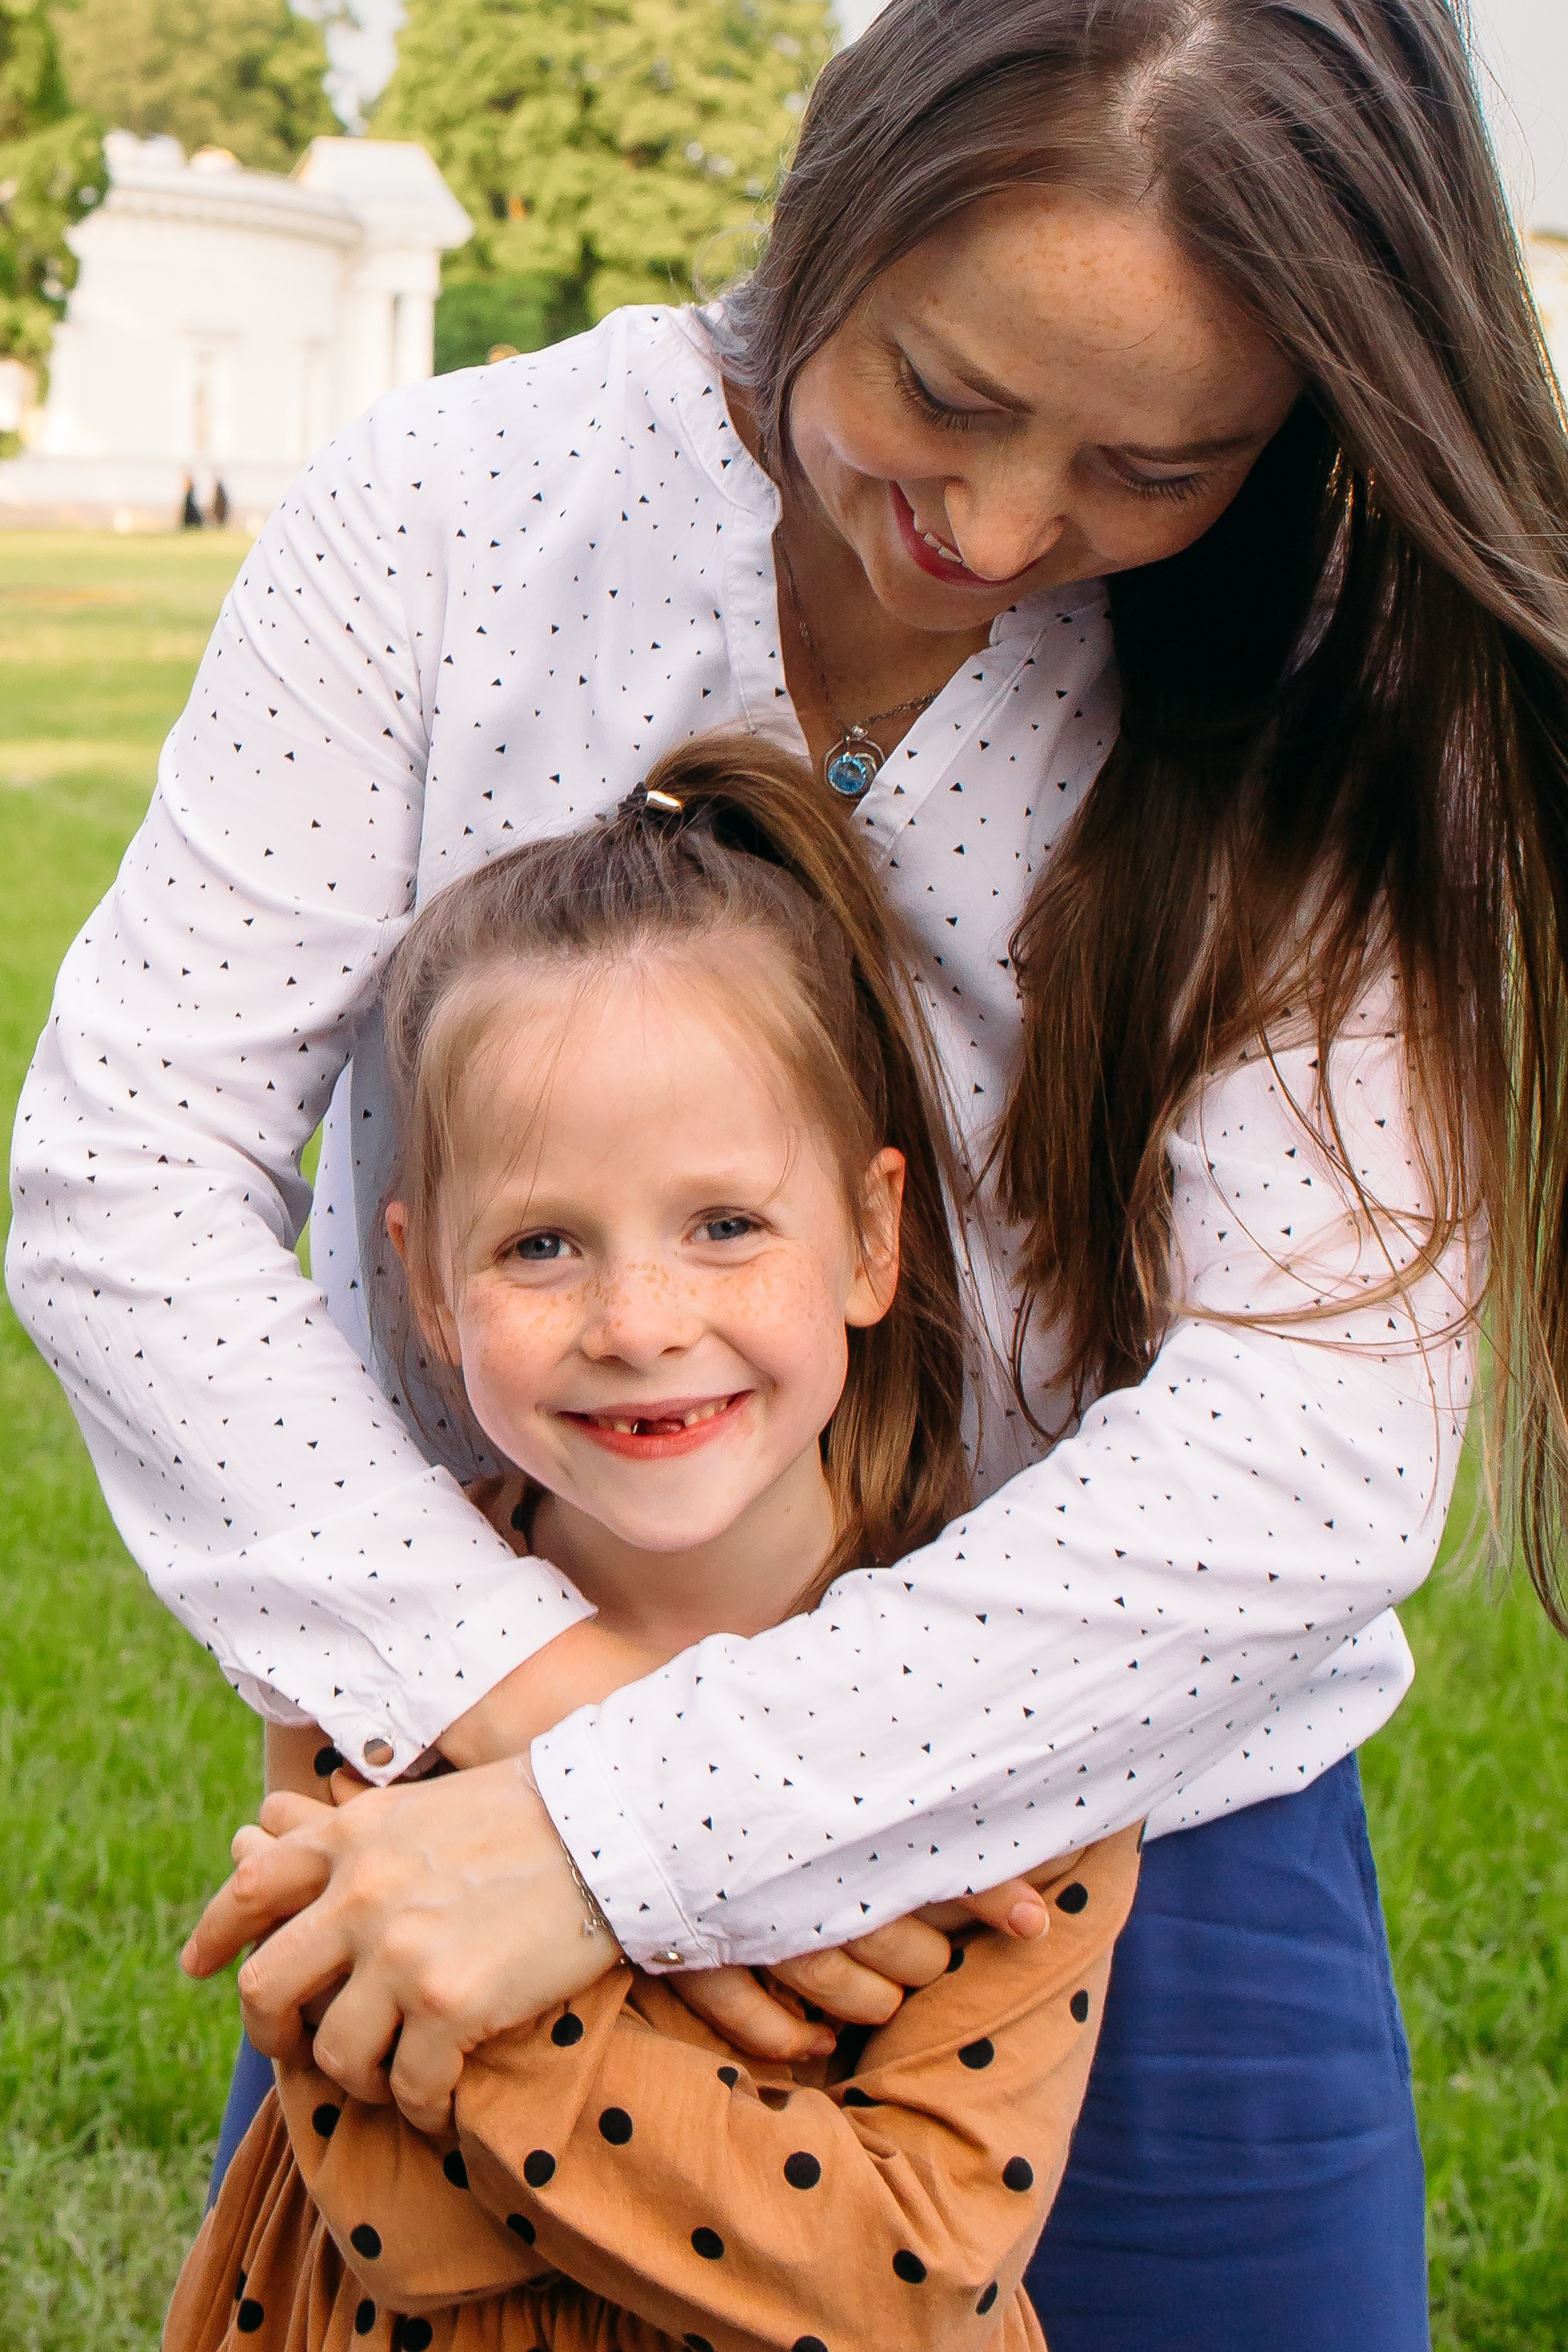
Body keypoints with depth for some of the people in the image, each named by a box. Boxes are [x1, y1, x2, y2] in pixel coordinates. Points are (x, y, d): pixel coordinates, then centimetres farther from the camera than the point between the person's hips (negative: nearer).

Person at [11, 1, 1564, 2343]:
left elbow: (1304, 1459, -21)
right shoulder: (453, 508, -12)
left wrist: (629, 1829, -27)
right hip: (471, 1751, 1)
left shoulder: (1325, 716, -13)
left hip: (1122, 1826, 0)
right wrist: (522, 1689, -24)